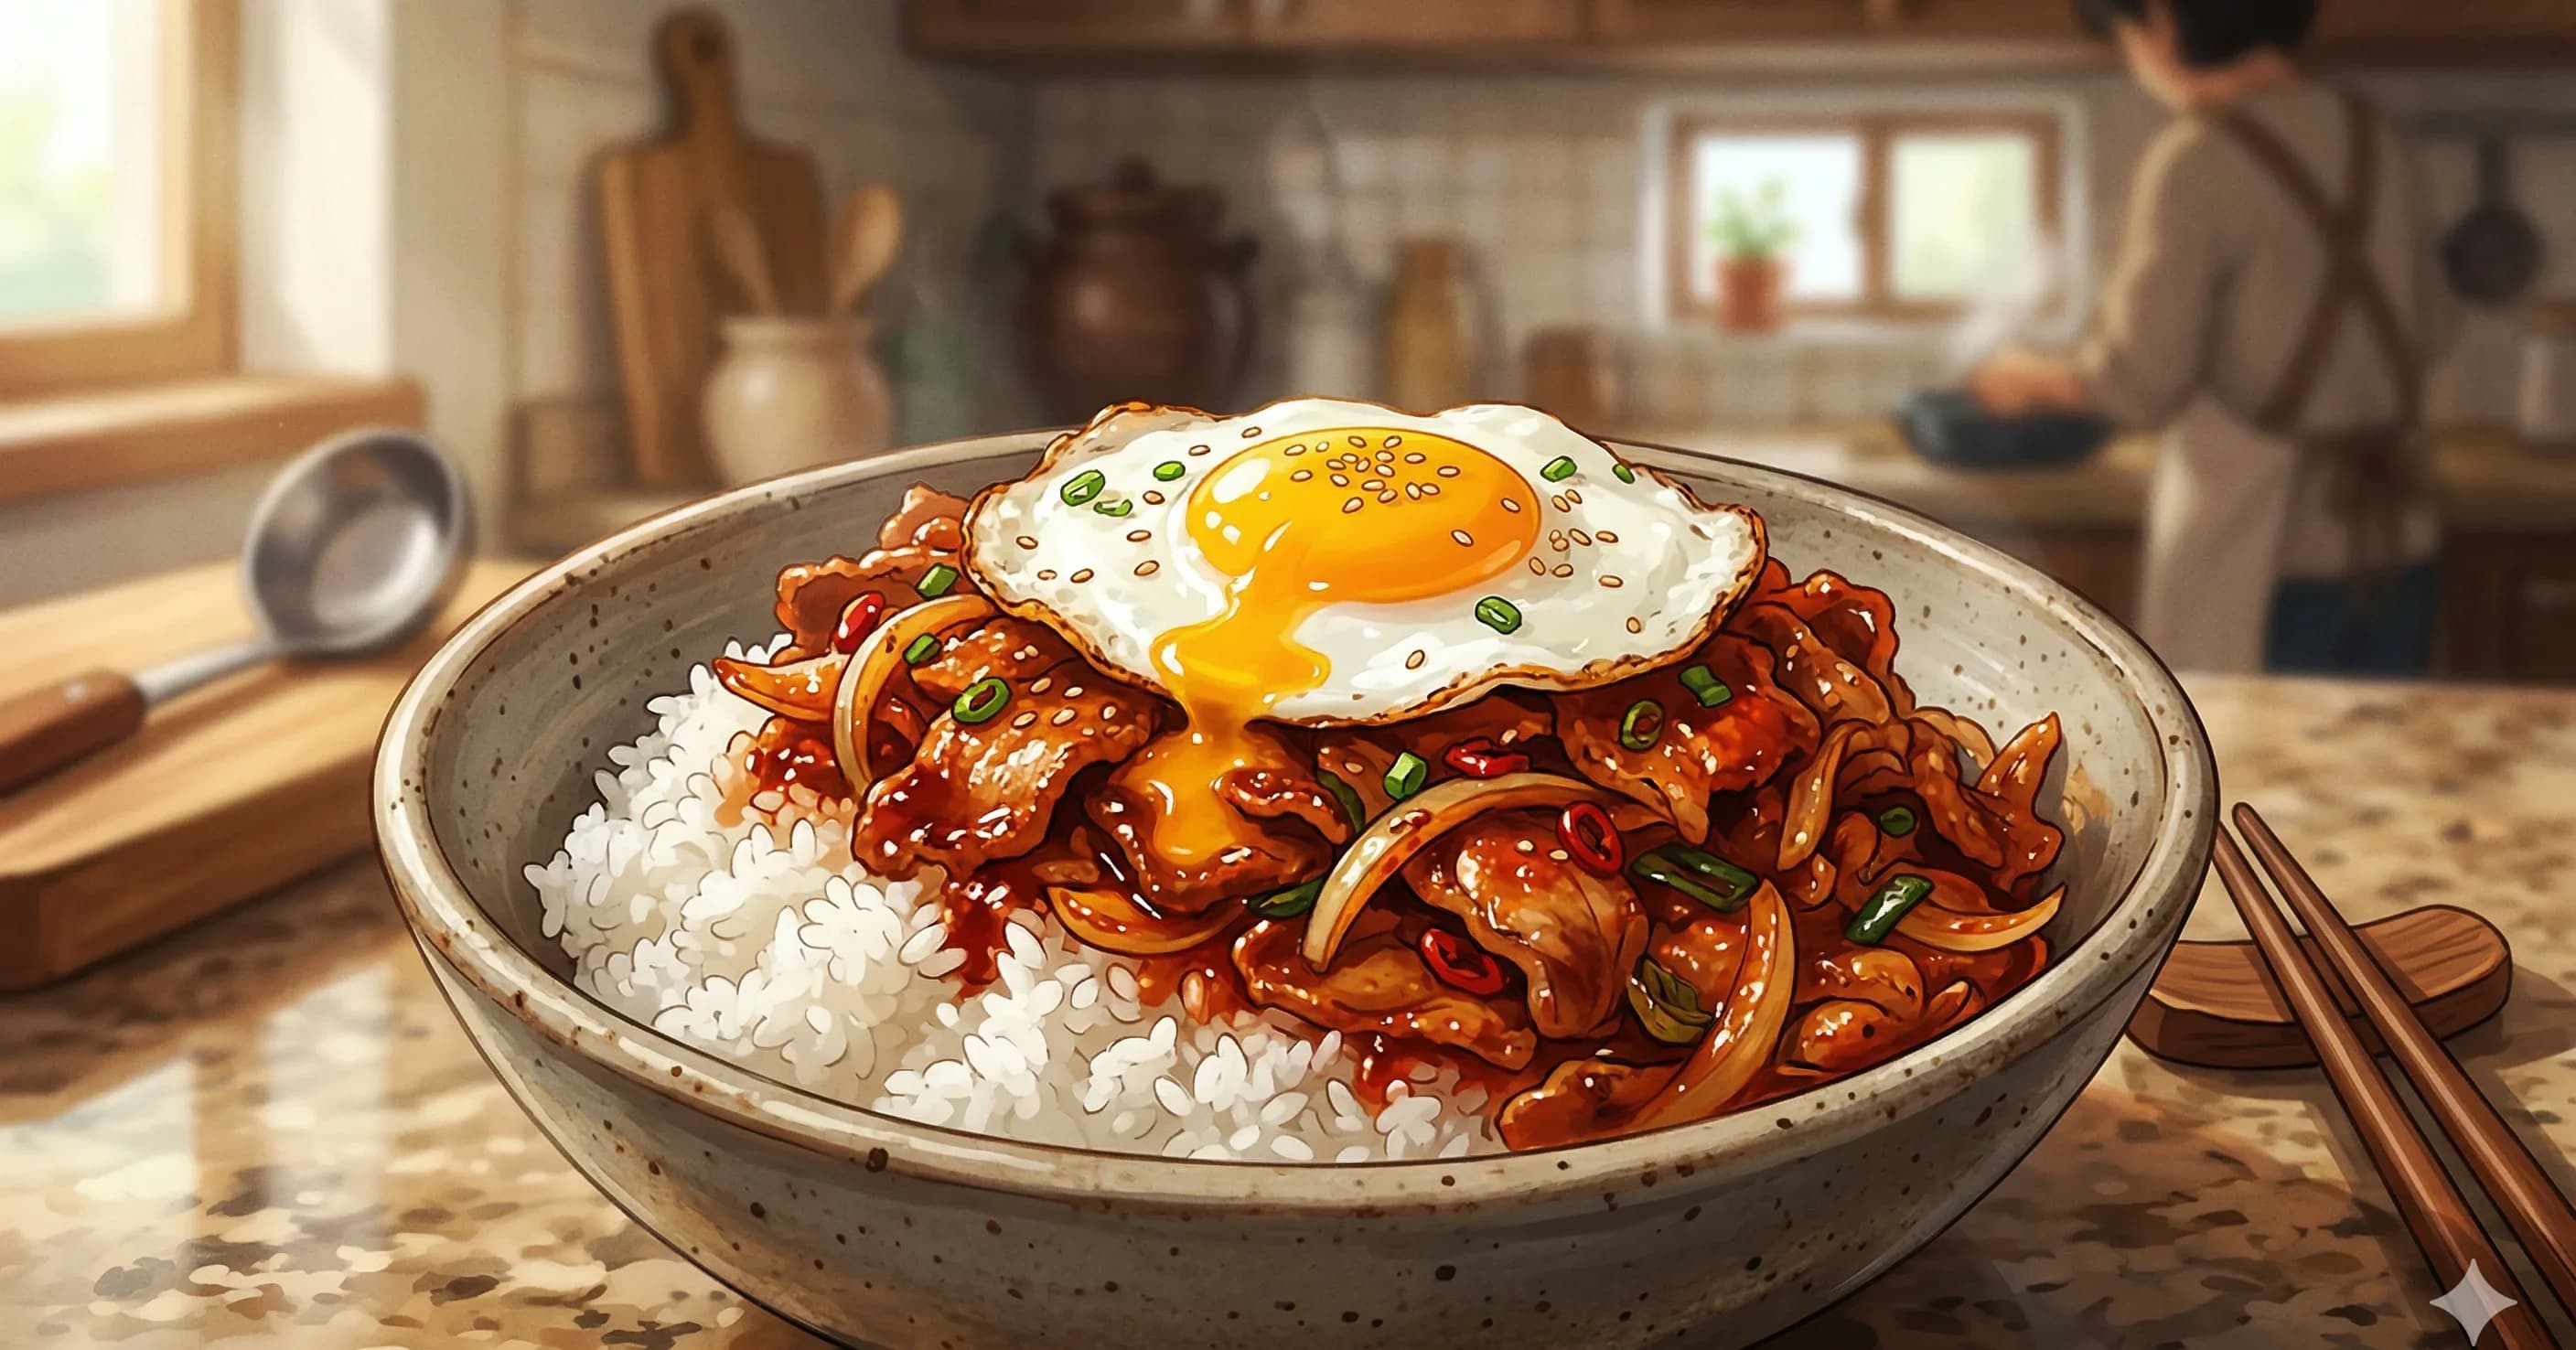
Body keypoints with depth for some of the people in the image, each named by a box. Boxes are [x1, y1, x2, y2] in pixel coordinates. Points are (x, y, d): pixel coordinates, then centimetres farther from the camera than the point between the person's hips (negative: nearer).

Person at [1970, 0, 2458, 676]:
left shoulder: (2198, 162, -14)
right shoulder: (2374, 141, 5)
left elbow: (2140, 383, -14)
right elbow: (2432, 328, 15)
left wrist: (2032, 379, 4)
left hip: (2259, 558, -6)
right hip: (2396, 547, 6)